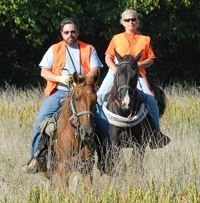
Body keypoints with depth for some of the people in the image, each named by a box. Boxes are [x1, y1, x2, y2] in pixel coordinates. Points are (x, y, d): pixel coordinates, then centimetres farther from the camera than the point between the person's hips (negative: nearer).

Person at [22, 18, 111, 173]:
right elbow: (44, 72, 5)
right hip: (59, 92, 0)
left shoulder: (89, 49, 13)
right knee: (41, 119, -21)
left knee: (102, 120, -18)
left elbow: (95, 70, 1)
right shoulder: (54, 49, 13)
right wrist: (60, 78, -15)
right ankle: (37, 158, -16)